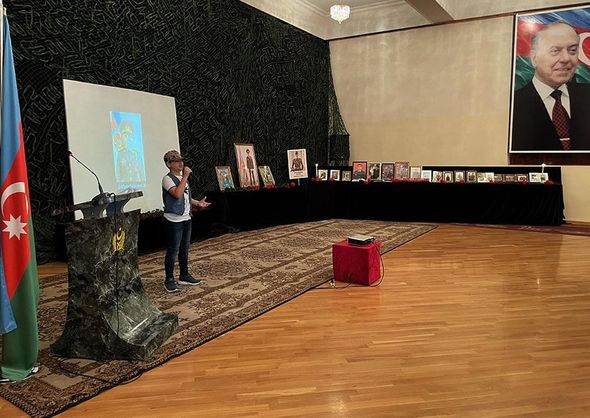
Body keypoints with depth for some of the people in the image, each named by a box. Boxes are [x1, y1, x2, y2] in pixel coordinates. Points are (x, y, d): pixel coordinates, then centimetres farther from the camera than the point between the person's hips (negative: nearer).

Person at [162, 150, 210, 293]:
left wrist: (198, 203, 6)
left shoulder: (182, 177, 13)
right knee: (173, 250, 0)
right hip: (174, 220, -8)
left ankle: (184, 276, 28)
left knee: (184, 249, 16)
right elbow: (177, 194, -30)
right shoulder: (168, 179, -13)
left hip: (186, 218, 8)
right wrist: (185, 176, -25)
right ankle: (169, 280, 11)